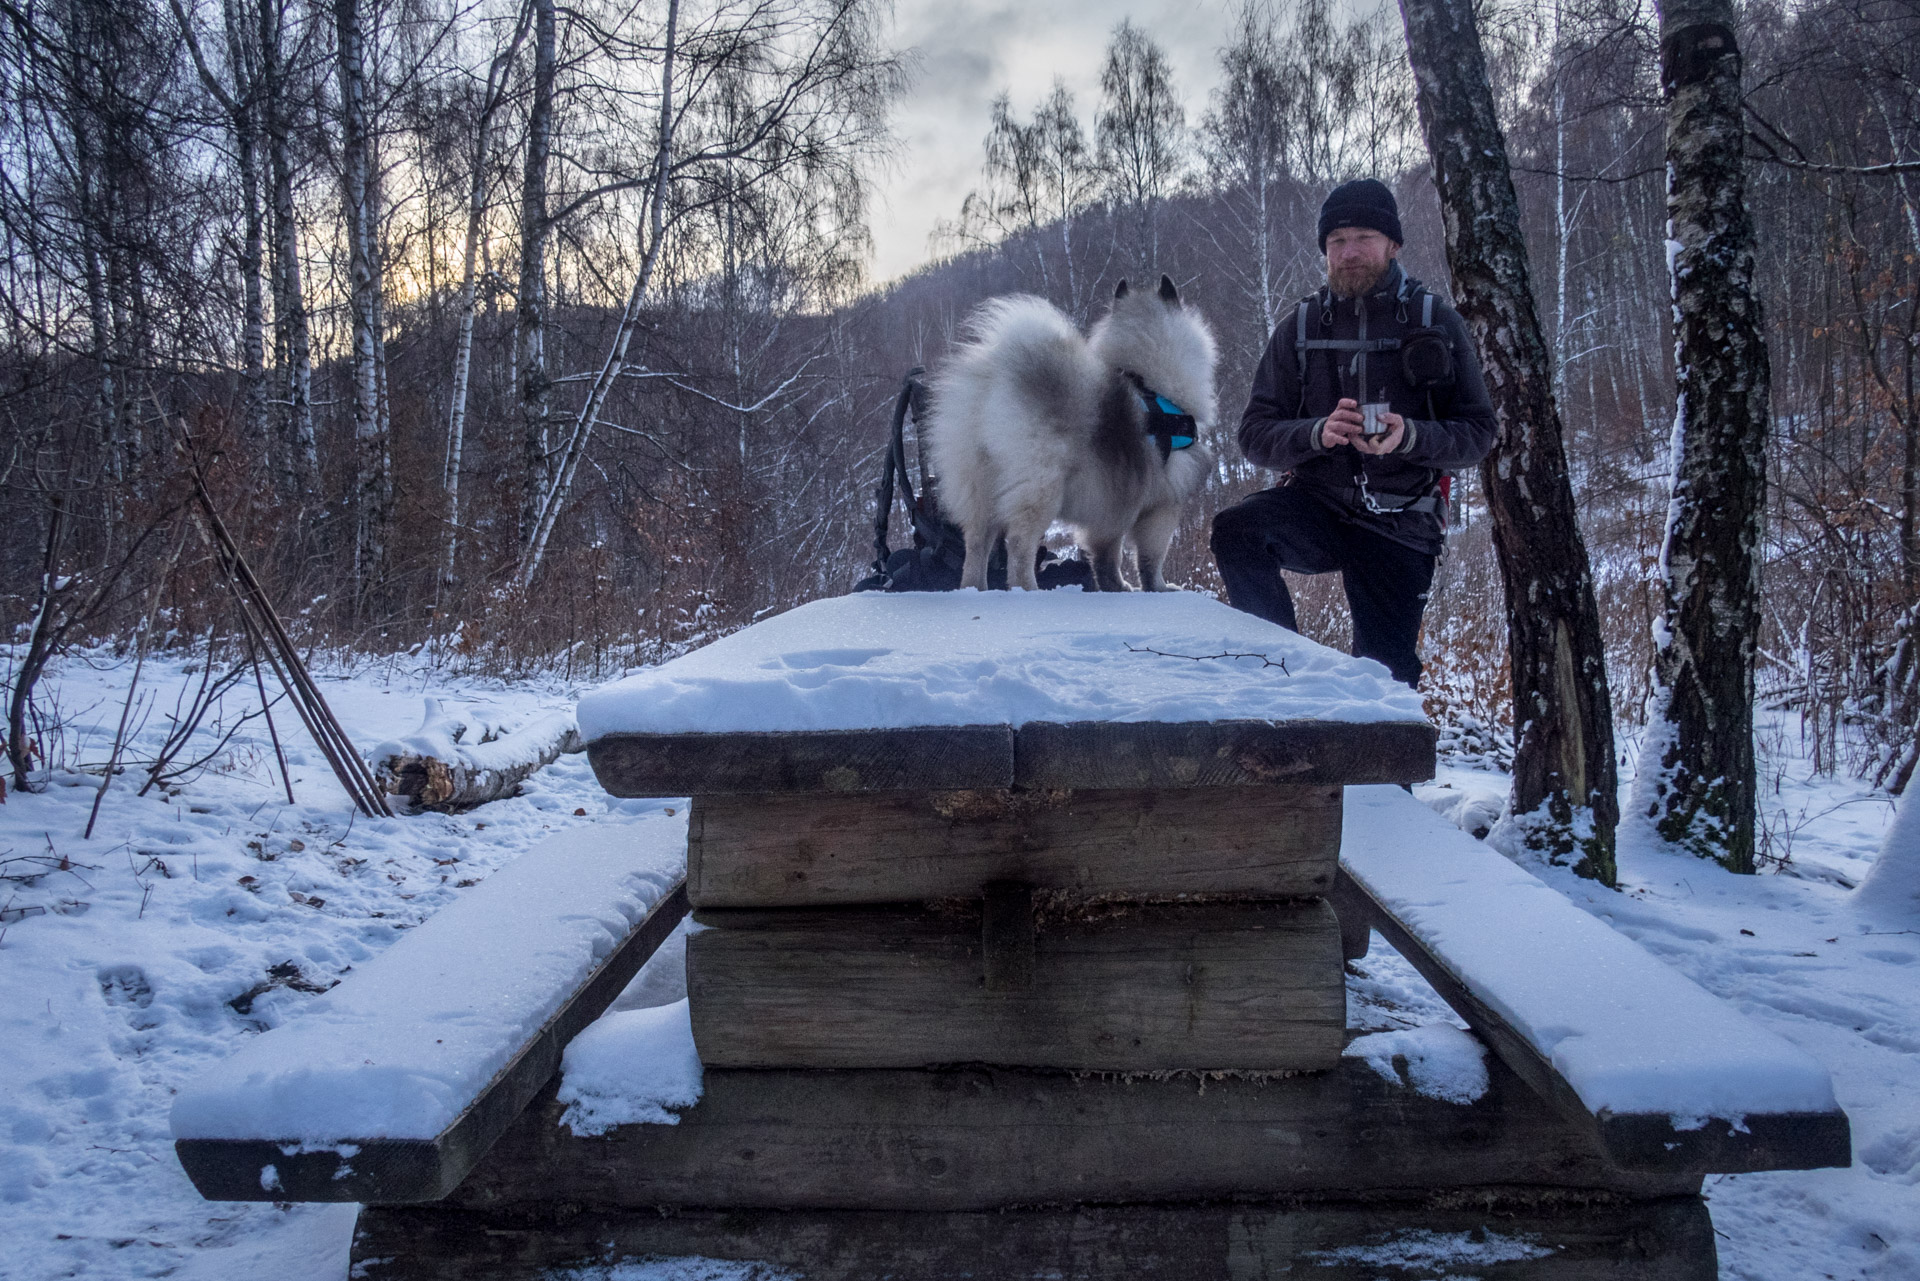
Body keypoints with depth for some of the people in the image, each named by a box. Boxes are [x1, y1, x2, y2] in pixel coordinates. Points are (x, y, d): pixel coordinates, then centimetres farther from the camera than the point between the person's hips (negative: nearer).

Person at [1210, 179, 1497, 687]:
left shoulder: (1437, 324, 2)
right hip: (1317, 505, 0)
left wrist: (1410, 436, -22)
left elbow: (1478, 433, -1)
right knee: (1236, 530, -30)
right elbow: (1255, 434, 0)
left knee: (1388, 674, 5)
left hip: (1400, 526, 0)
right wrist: (1317, 433, -21)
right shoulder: (1300, 328, 5)